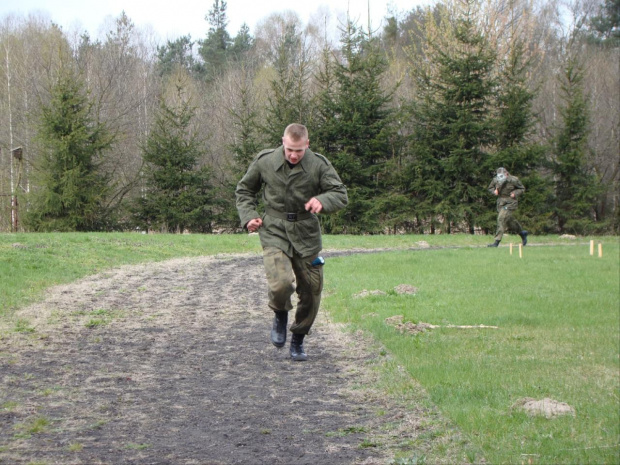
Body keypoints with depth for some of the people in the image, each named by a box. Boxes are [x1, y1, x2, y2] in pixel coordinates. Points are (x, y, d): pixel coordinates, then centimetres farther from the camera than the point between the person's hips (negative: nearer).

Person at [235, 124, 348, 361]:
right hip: (274, 234, -2)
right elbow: (244, 190, 13)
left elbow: (341, 194, -3)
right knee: (280, 284, -25)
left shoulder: (319, 165, -4)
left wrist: (322, 201, -25)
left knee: (311, 292, 6)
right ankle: (280, 315, 11)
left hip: (306, 236, 2)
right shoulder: (265, 161, -2)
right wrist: (249, 216, -2)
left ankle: (298, 340, 30)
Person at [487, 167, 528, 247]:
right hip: (501, 202, 6)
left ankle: (497, 242, -20)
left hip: (511, 202, -6)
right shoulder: (495, 180, -2)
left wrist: (515, 193, -17)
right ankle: (522, 233, 42)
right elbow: (490, 188, 15)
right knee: (509, 220, 15)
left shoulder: (513, 180, -12)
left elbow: (522, 189, 1)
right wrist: (494, 191, -8)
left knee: (502, 218, -19)